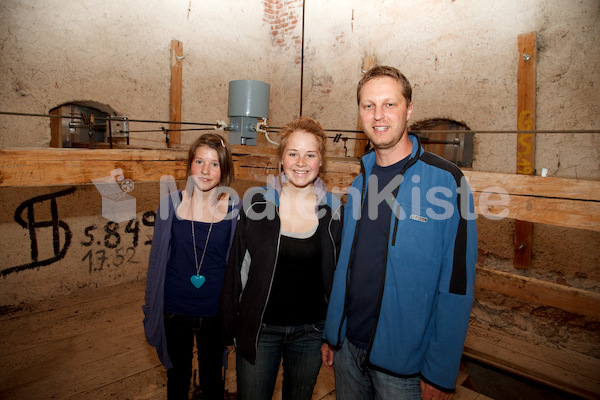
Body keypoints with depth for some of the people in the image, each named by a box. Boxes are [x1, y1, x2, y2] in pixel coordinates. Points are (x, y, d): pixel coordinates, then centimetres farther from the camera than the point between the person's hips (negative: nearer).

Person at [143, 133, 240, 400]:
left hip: (215, 312, -1)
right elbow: (157, 259, 1)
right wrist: (151, 310, 5)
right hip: (174, 310, 1)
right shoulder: (172, 203, -8)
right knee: (177, 377, 23)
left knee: (212, 378, 20)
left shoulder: (233, 208, -11)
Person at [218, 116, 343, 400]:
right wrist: (229, 330, 2)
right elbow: (236, 268, -2)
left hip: (311, 332, 1)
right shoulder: (256, 203, -8)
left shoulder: (333, 211, -6)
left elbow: (338, 275, 3)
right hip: (259, 328, -1)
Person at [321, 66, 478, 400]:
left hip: (402, 362, -5)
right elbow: (346, 265, 7)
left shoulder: (446, 180, -14)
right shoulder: (361, 180, 2)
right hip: (348, 345, 5)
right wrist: (331, 333, 9)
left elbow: (457, 287, -14)